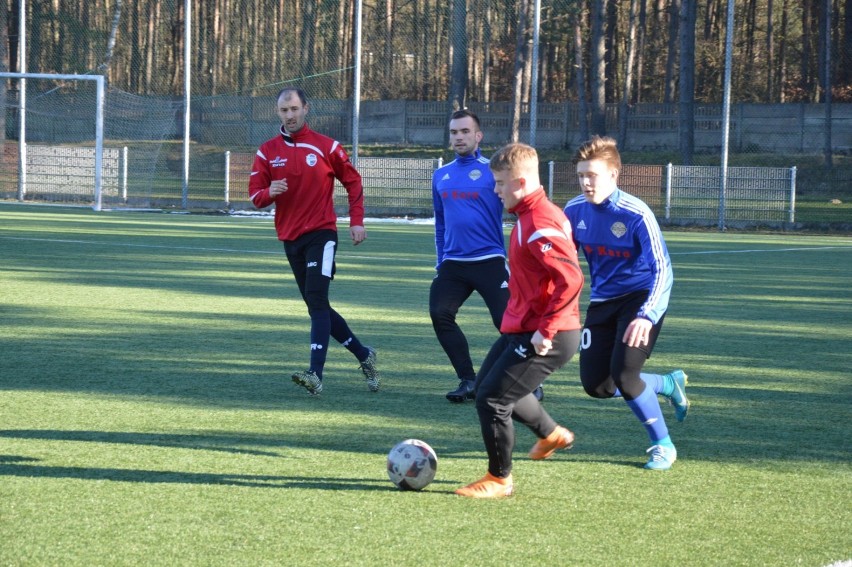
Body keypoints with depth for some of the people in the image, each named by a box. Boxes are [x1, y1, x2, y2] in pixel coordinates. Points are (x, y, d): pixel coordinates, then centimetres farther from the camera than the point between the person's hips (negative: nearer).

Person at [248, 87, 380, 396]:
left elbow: (353, 182, 8)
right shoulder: (268, 151, 5)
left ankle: (315, 375, -28)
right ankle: (364, 355, 28)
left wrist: (356, 221, 1)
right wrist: (269, 193, -21)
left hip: (321, 234, -5)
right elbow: (255, 195, 2)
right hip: (290, 239, 5)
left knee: (317, 302, -19)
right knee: (316, 306, 10)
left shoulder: (326, 147, -2)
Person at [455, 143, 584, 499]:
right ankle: (552, 434, 41)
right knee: (486, 383, 25)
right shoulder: (530, 214, 9)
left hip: (546, 337, -11)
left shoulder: (539, 224, -23)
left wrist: (546, 329, -28)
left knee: (491, 399, -8)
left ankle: (499, 479, 10)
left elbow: (571, 278, -32)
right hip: (519, 328, 11)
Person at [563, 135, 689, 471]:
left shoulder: (636, 214, -22)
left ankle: (663, 445, 3)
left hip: (640, 297, -6)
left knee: (624, 373, -20)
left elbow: (662, 270, -24)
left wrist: (646, 316, -37)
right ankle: (670, 384, 28)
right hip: (603, 302, 6)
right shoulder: (574, 211, -6)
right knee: (596, 385, 1)